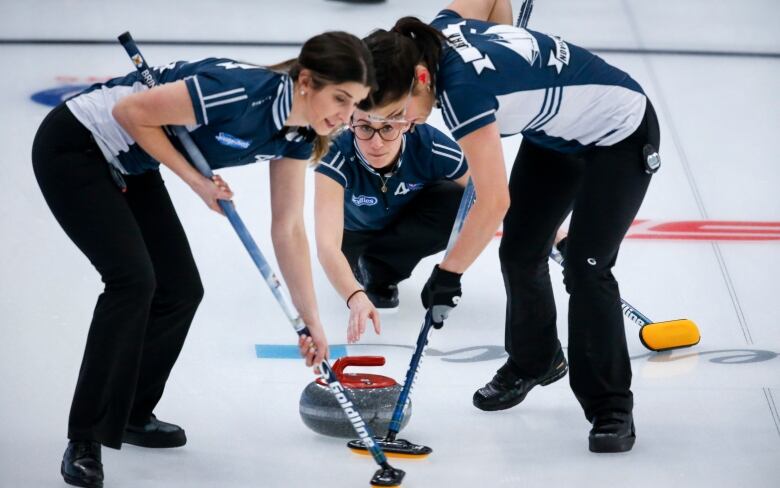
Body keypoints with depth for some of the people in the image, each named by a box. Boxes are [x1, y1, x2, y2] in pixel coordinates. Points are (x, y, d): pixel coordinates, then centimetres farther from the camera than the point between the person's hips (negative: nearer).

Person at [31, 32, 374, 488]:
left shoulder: (297, 134, -6)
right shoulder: (244, 92, -32)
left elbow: (288, 230, 1)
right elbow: (132, 111, -25)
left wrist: (311, 321, 0)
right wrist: (195, 179, -19)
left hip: (128, 165, 9)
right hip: (74, 148, -9)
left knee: (182, 291, 5)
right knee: (133, 278, -20)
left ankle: (130, 415, 25)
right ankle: (85, 440, -11)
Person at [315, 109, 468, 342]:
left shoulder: (431, 146, -35)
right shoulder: (336, 157, -38)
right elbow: (327, 245, -47)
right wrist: (356, 298, -63)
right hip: (356, 230, 1)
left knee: (459, 207, -28)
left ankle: (379, 270, -8)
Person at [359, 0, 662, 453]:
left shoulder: (462, 88, -37)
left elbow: (494, 201, -39)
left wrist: (448, 272, -30)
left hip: (621, 133, -9)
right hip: (555, 132, 9)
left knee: (586, 268, -15)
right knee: (520, 252, 9)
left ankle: (611, 408, -5)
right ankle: (534, 362, 31)